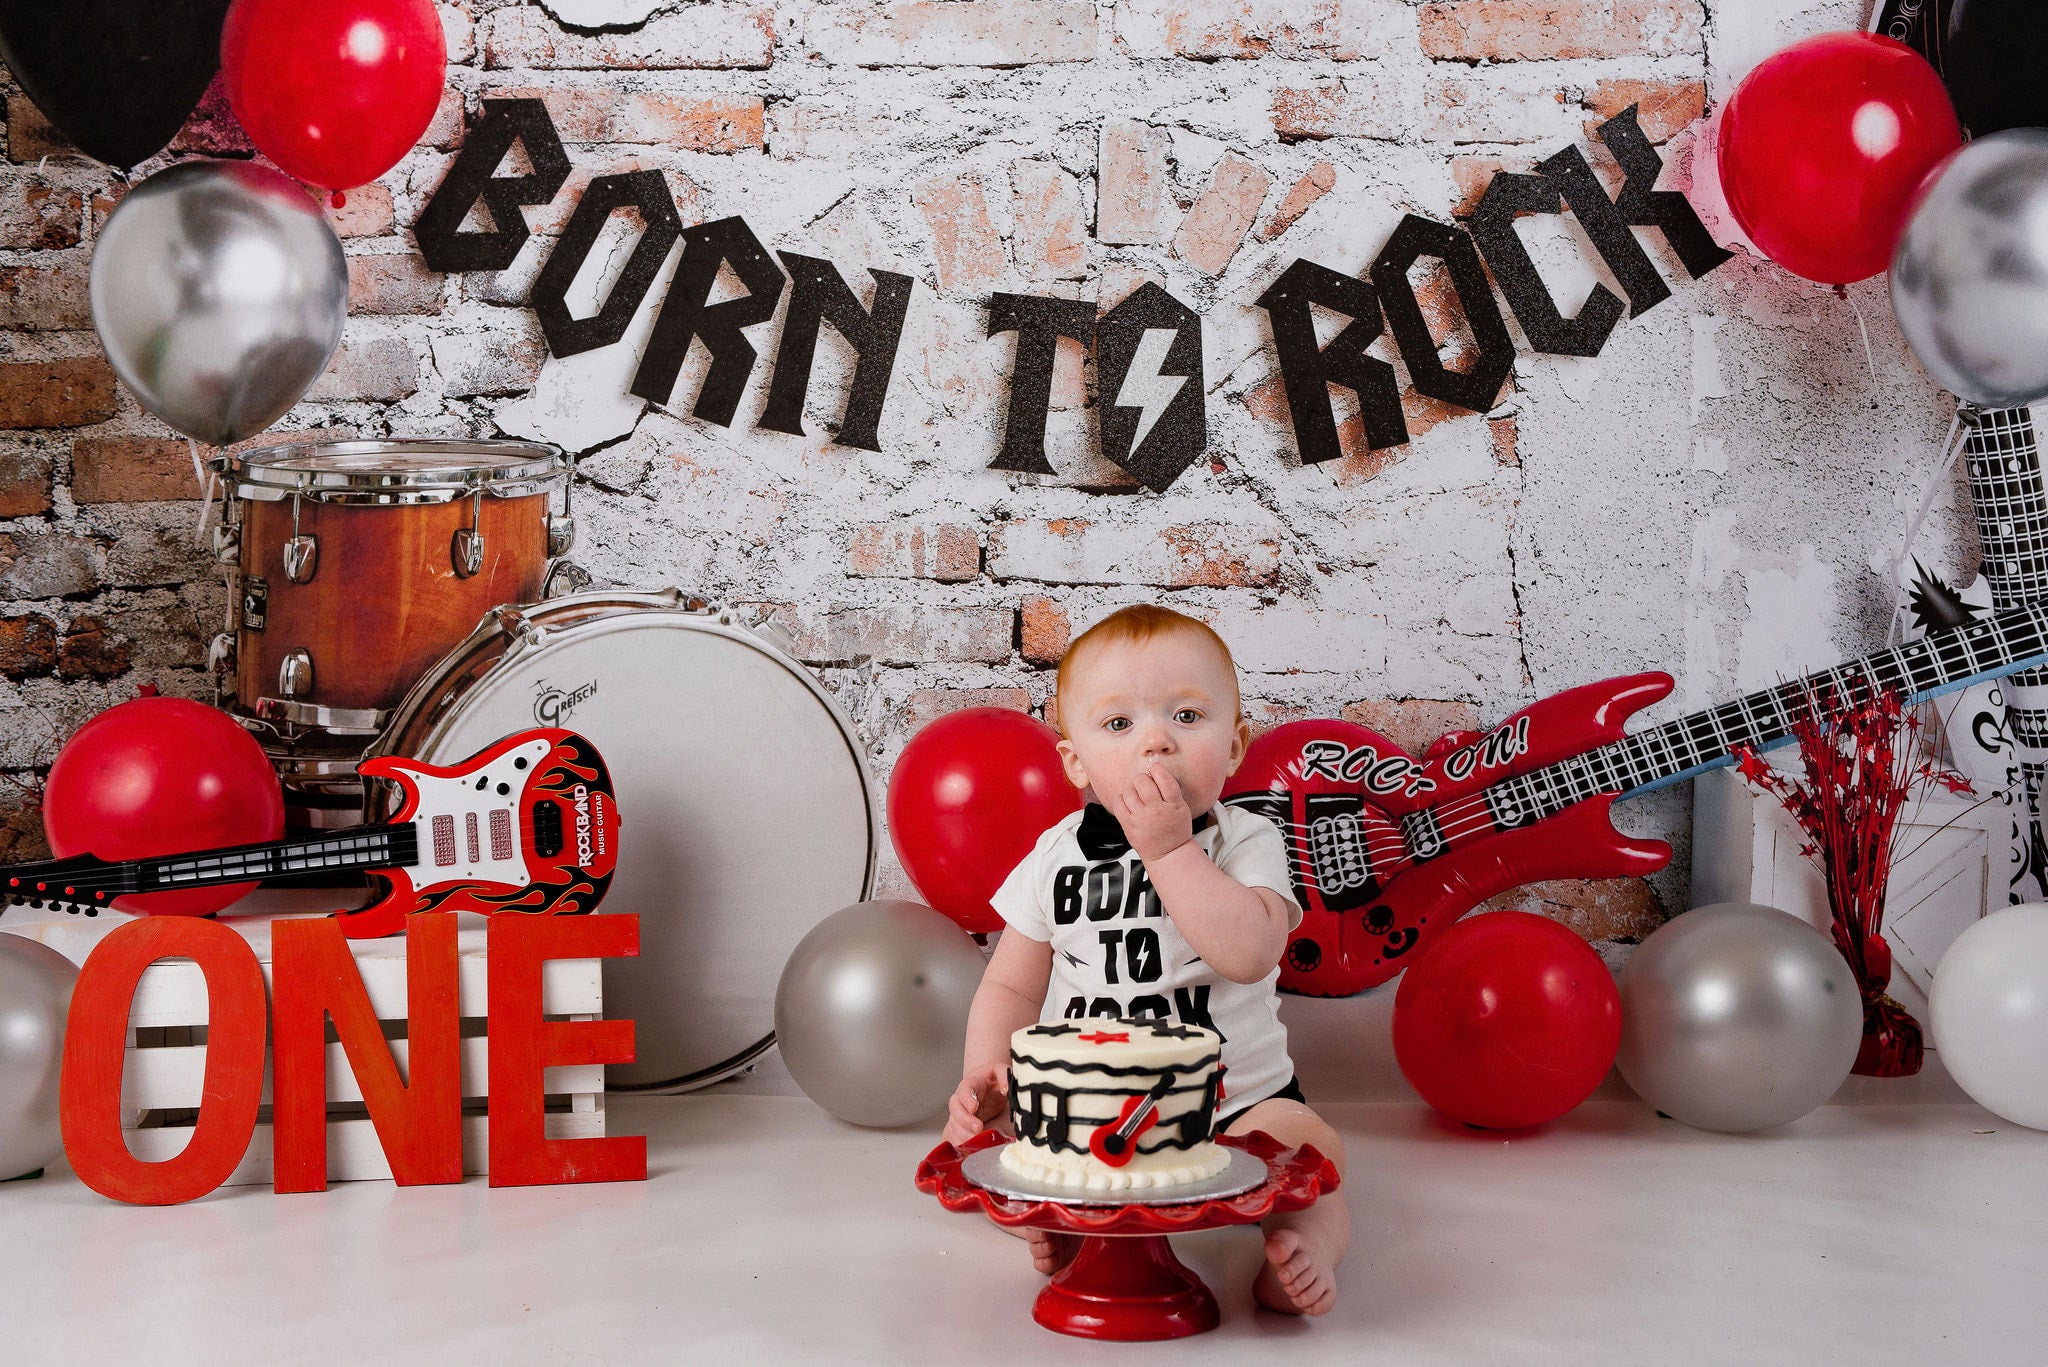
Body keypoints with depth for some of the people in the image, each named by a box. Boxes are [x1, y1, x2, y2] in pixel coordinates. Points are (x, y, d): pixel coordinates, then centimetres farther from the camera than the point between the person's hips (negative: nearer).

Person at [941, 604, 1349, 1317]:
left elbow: (1249, 952, -27)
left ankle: (1307, 1233, -11)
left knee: (1310, 1148, -29)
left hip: (1235, 1101, -3)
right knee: (968, 1136, -15)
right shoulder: (1056, 859, 0)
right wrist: (986, 1072, -14)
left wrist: (1170, 849, -26)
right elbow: (1013, 988, 5)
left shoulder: (1247, 843, -6)